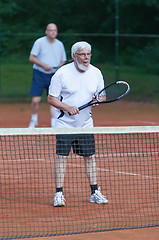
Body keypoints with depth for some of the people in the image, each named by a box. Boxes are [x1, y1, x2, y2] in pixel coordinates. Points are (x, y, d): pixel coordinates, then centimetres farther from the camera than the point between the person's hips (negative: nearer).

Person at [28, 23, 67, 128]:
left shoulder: (60, 44, 8)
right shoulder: (39, 42, -4)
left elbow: (63, 60, 17)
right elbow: (32, 58, -6)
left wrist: (60, 66, -6)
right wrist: (44, 65, -17)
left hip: (53, 76, 3)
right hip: (39, 75, -3)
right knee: (35, 100, -5)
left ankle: (54, 124, -1)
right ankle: (34, 120, 19)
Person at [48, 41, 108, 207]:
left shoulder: (96, 73, 2)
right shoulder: (62, 73, -11)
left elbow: (102, 96, 12)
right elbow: (51, 98, -8)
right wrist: (67, 108, -23)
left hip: (86, 124, 4)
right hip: (64, 123, -4)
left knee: (90, 156, 5)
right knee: (61, 156, -7)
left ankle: (95, 193, 13)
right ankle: (59, 194, -1)